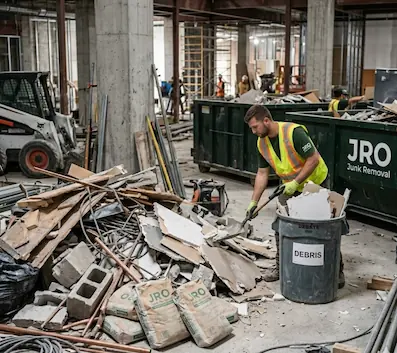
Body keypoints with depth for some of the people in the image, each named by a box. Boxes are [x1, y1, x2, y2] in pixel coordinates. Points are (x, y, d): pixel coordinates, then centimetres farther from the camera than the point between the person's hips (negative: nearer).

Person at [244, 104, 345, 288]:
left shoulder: (294, 132, -28)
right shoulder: (262, 143, -5)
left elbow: (314, 159, -25)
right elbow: (262, 173, 2)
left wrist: (295, 182, -27)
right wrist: (254, 201, -2)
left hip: (315, 183, -6)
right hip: (290, 187, 7)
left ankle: (336, 269, 12)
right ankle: (281, 267, 17)